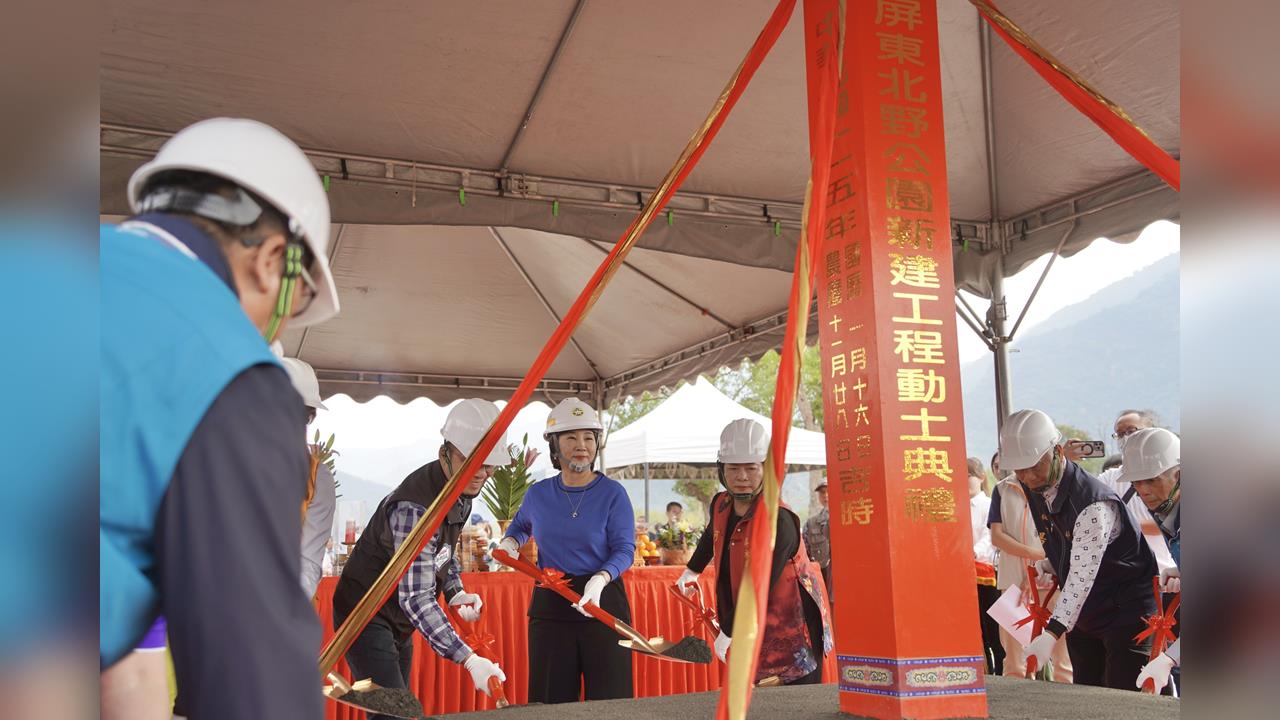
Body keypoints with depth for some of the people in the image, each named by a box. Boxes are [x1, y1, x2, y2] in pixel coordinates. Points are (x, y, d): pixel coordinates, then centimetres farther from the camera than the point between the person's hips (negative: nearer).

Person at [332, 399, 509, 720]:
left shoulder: (462, 492, -2)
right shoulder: (415, 508, -32)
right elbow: (416, 599, -35)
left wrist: (455, 592, -3)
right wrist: (469, 660, -41)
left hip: (398, 621, 9)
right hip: (366, 617, -9)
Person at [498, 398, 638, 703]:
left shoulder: (613, 492, -6)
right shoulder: (538, 494, 5)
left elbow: (625, 549, -10)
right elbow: (521, 524, 27)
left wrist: (600, 579, -27)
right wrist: (510, 542, 6)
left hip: (603, 600, -3)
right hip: (549, 606, 3)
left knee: (610, 700, 4)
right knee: (552, 700, 10)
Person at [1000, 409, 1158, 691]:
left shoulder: (1094, 504, -29)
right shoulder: (1033, 491, -3)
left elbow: (1083, 576, -35)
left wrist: (1052, 633, -43)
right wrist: (1047, 566, -6)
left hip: (1126, 612, -8)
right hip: (1083, 614, 8)